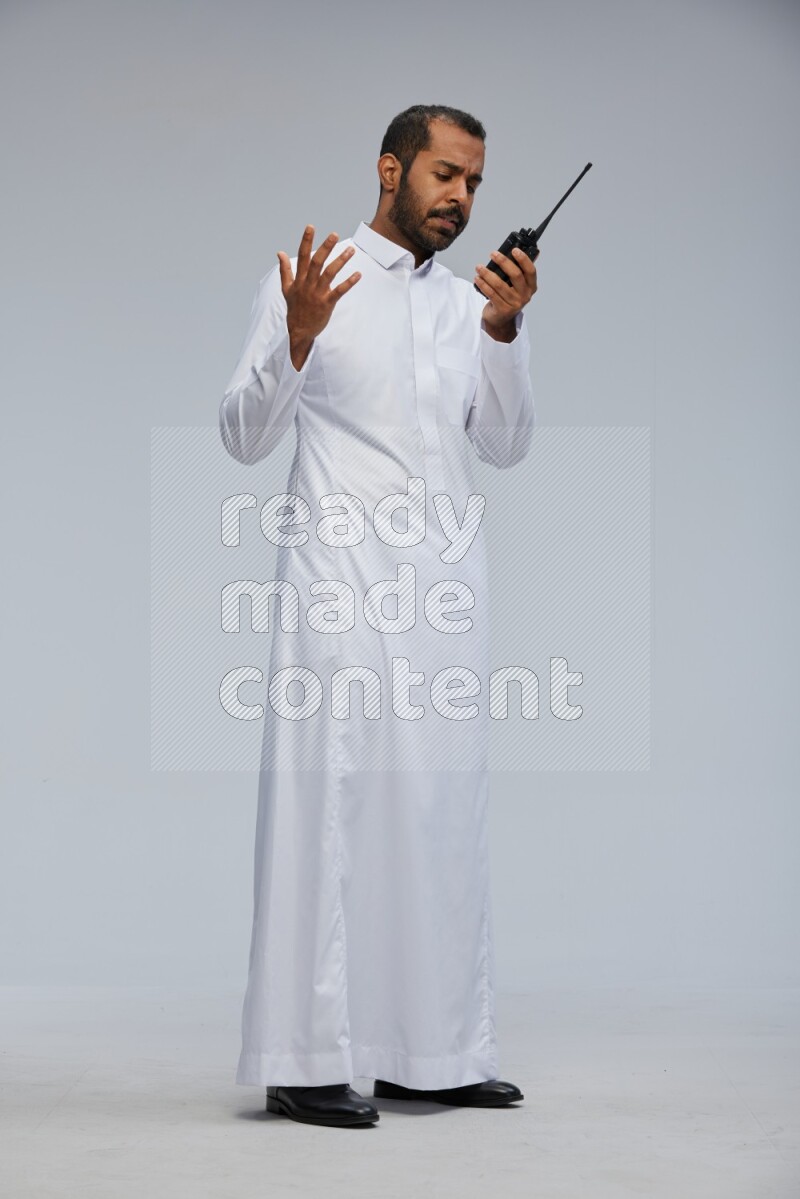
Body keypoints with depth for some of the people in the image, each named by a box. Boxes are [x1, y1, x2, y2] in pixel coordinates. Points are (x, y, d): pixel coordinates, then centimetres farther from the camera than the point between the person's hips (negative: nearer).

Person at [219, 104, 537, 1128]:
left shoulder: (470, 298, 17)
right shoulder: (309, 280, 2)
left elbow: (506, 447, 9)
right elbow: (244, 437, -3)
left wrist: (504, 331, -5)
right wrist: (297, 337, -19)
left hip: (447, 581, 6)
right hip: (342, 575, -6)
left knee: (439, 808, 6)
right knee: (331, 802, -8)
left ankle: (427, 1050, 13)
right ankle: (309, 1062, -4)